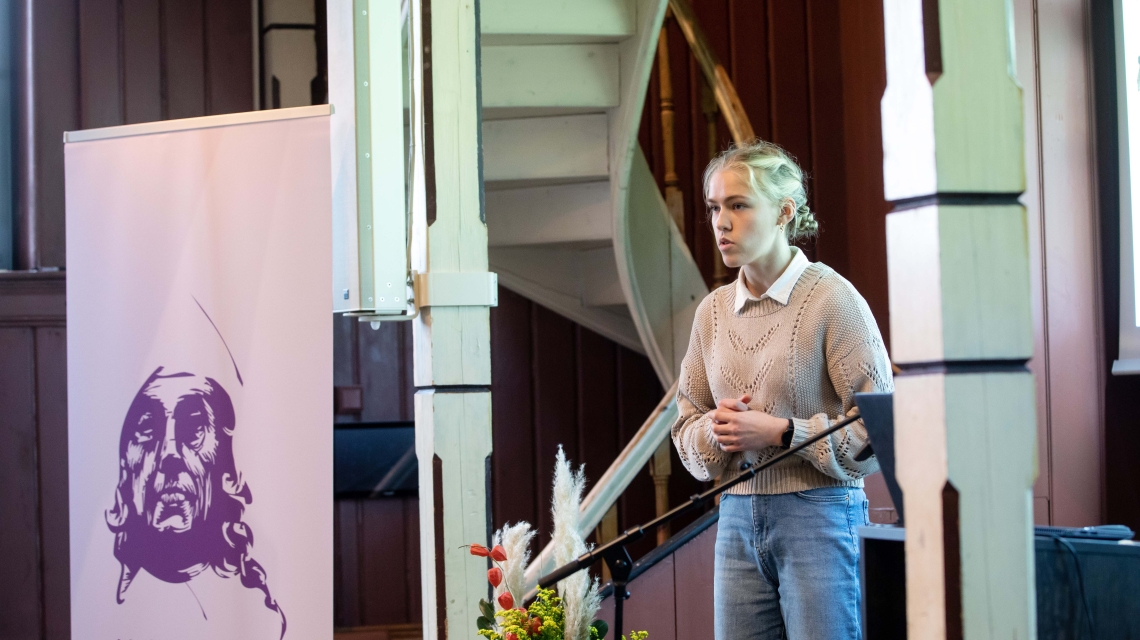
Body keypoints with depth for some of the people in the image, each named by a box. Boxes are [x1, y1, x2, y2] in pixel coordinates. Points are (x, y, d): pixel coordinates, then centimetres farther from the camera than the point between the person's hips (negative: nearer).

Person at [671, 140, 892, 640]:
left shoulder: (831, 299, -8)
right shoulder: (713, 310, 10)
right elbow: (686, 428, 17)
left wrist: (782, 431, -17)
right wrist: (715, 430, -6)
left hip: (819, 518, -5)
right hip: (737, 519, 5)